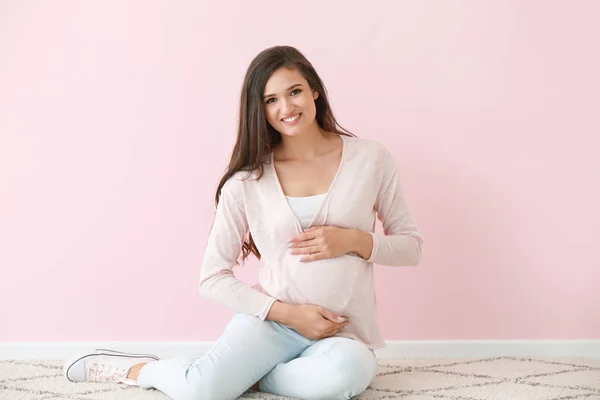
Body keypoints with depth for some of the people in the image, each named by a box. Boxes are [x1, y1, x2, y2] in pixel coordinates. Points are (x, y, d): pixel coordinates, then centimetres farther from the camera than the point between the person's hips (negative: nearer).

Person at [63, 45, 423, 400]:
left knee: (348, 371, -36)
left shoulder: (370, 158, 1)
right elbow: (214, 278, 1)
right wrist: (289, 314, -10)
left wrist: (355, 240, -12)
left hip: (344, 334, 1)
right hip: (270, 321, -1)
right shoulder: (247, 181, 0)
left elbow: (411, 245, 8)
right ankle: (139, 368, 7)